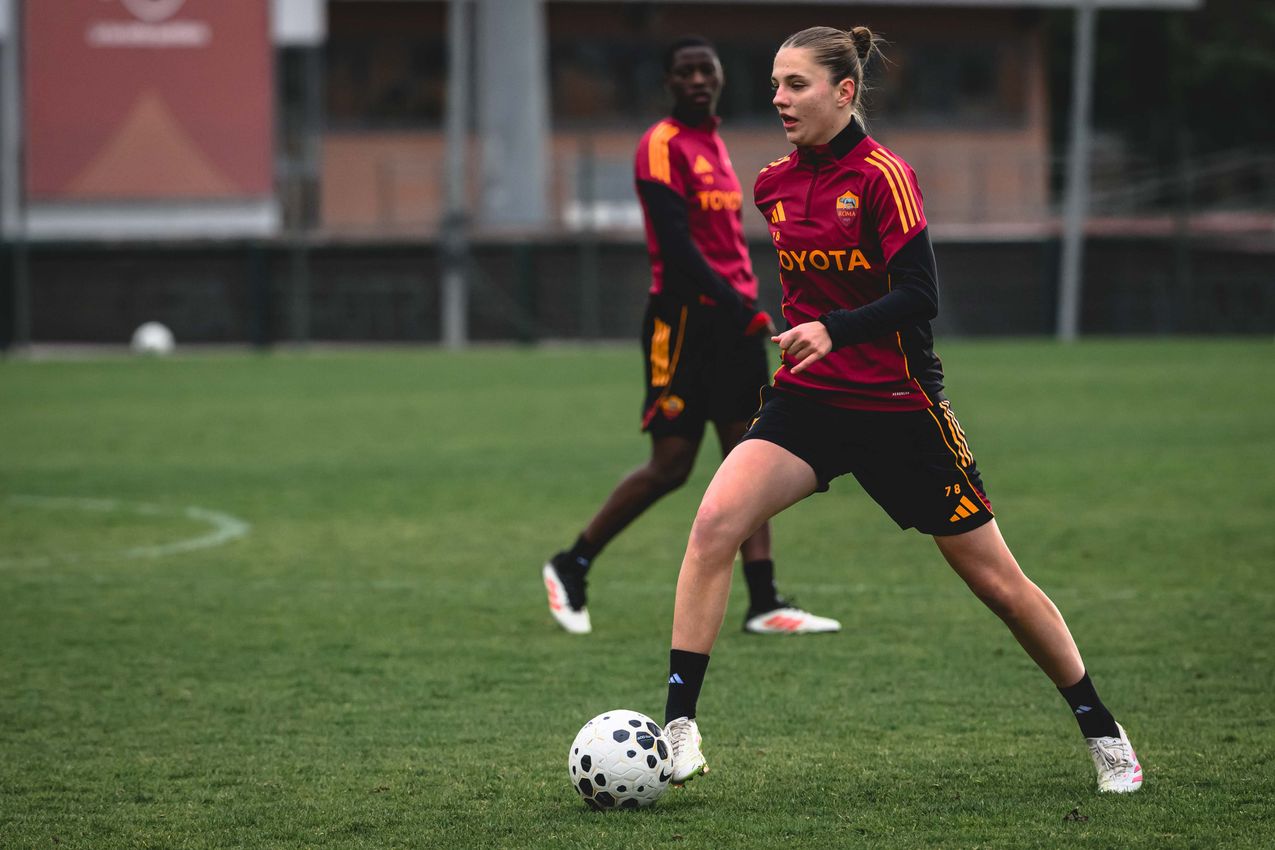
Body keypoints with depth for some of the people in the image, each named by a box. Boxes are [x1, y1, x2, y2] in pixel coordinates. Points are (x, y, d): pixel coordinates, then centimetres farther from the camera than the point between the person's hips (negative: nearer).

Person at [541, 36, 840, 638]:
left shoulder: (714, 143, 18)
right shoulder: (662, 146, -9)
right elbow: (676, 245, -17)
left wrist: (746, 307, 13)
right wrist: (739, 308, -20)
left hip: (732, 318, 8)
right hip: (684, 318, -8)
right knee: (671, 465, -5)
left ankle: (763, 604, -2)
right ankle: (570, 567, 11)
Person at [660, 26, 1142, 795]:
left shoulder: (882, 176, -14)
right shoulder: (774, 184, 5)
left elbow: (921, 296, -22)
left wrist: (834, 331, -34)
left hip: (898, 407, -5)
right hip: (809, 401, 5)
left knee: (997, 581, 4)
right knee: (714, 524, -20)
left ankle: (1103, 733, 23)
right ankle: (680, 731, -19)